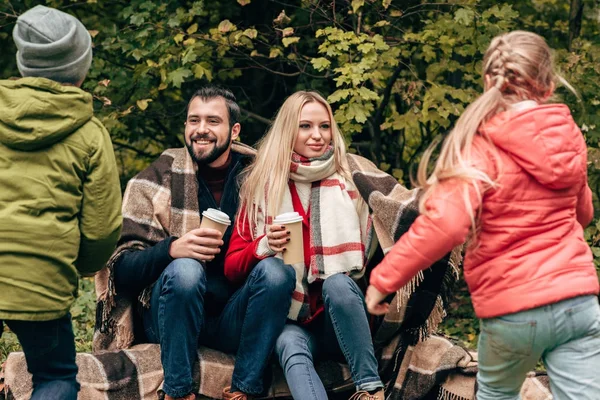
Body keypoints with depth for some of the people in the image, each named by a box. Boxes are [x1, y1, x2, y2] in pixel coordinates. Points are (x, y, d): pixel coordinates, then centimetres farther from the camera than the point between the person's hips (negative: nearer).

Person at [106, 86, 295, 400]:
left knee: (277, 272, -24)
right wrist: (172, 249, -28)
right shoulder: (156, 181, -2)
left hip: (233, 317, 2)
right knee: (184, 270, -31)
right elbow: (122, 271, -7)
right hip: (170, 314, -2)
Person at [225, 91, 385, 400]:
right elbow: (232, 267, 3)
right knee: (291, 347, -33)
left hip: (338, 320, 1)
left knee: (338, 283, -31)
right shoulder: (262, 186, 6)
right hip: (288, 318, -1)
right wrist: (265, 246, -17)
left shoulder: (349, 183, 7)